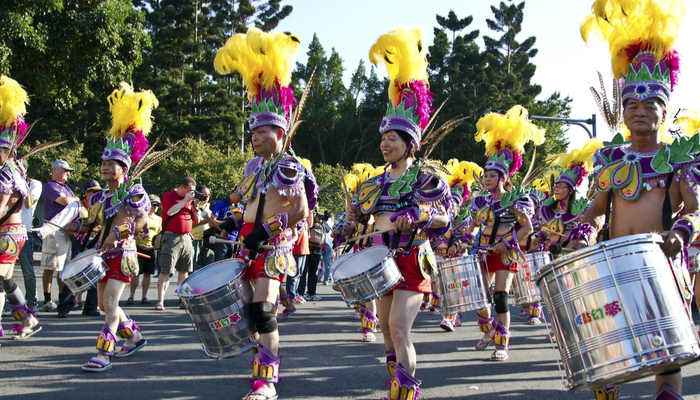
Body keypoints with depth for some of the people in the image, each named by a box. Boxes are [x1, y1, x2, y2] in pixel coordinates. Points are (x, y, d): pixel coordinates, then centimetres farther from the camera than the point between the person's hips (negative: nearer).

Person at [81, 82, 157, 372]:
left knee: (110, 301, -15)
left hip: (122, 252, -8)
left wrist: (122, 231, -25)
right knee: (104, 302, 15)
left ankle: (103, 354, -16)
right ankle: (135, 337, 33)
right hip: (103, 253, 9)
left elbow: (145, 219, -17)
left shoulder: (133, 192, -10)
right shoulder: (100, 197, 12)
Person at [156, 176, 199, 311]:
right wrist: (185, 200, -11)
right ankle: (160, 301, -6)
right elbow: (170, 211, -18)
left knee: (184, 271, 7)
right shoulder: (168, 196, 1)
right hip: (171, 238, -6)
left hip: (186, 238, 6)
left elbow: (196, 220, 15)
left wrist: (195, 206, 2)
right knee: (166, 271, -7)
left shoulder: (189, 200, 16)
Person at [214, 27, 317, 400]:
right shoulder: (253, 166, 15)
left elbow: (301, 212, -15)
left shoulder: (289, 168, -10)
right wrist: (236, 221, 10)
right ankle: (266, 362, 31)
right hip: (249, 246, 8)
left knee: (262, 309, -16)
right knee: (253, 307, 13)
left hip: (272, 247, -8)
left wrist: (267, 231, -21)